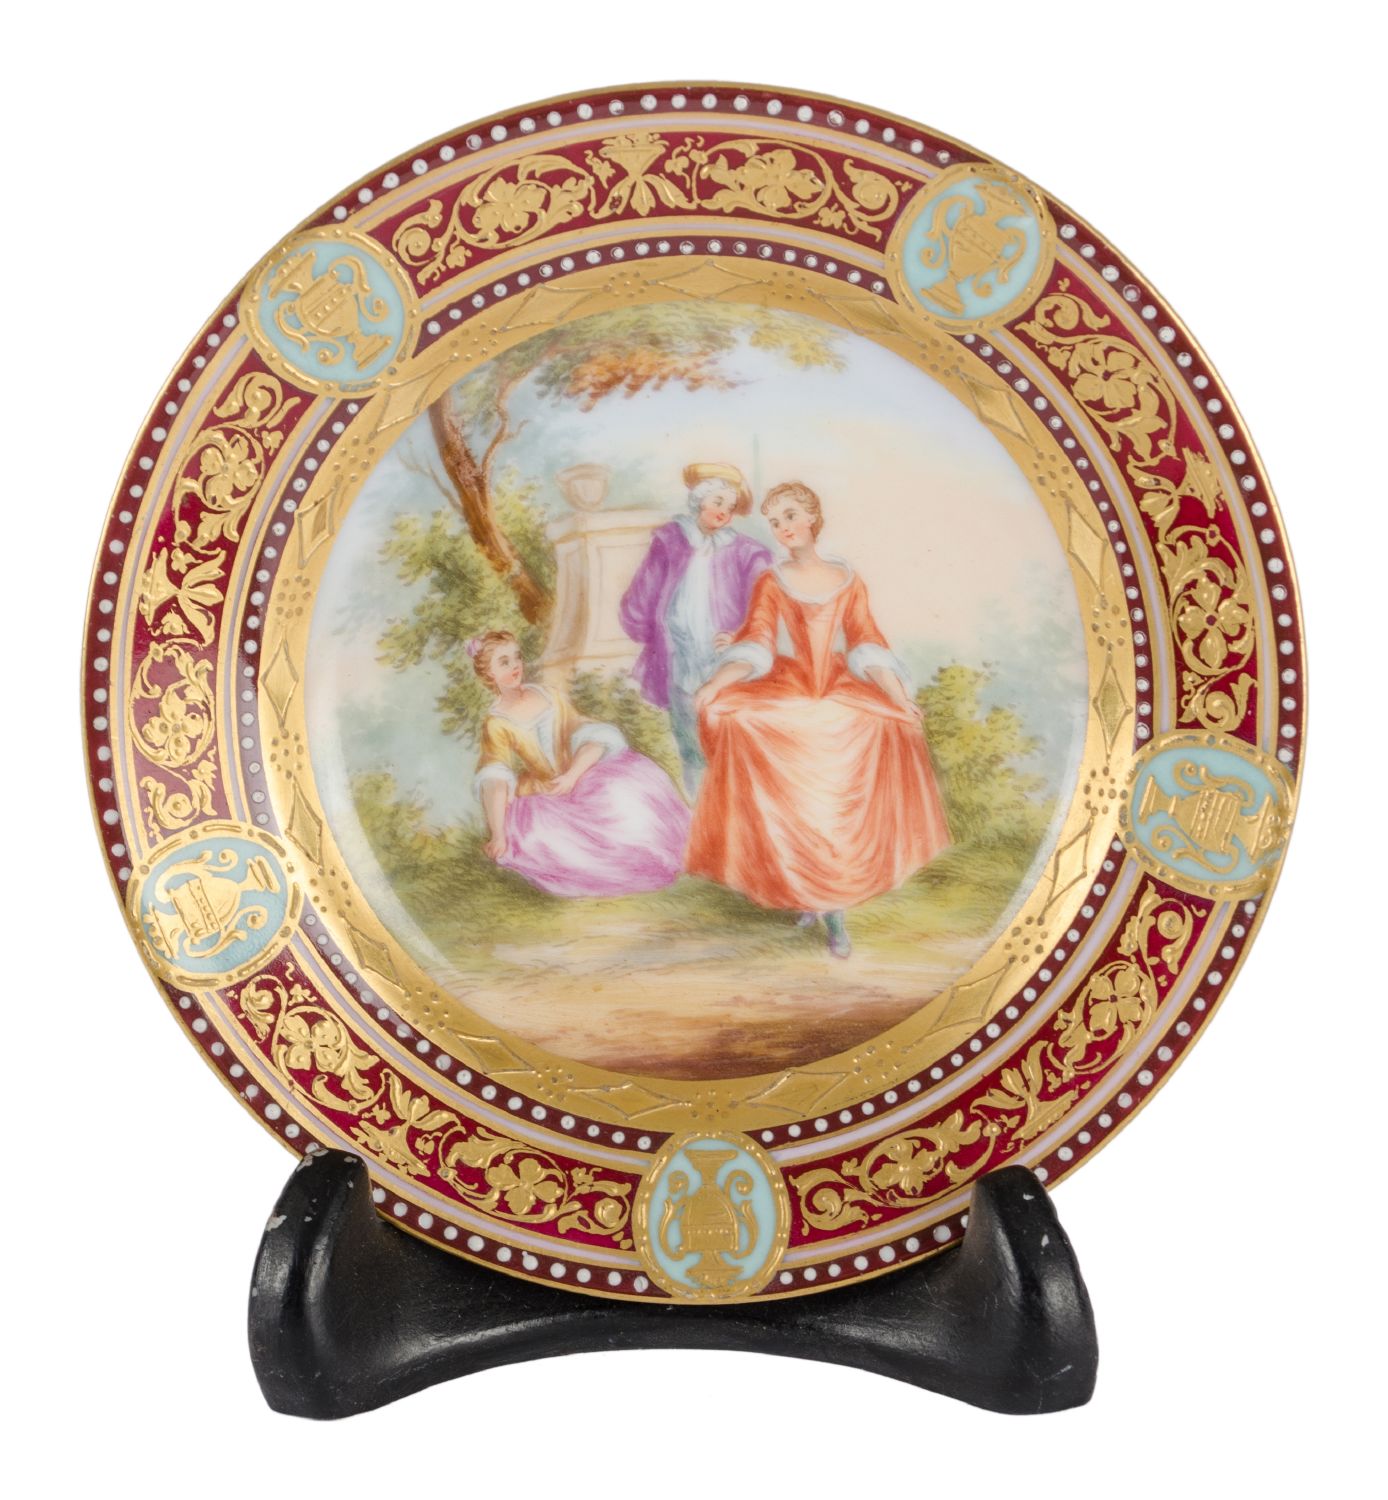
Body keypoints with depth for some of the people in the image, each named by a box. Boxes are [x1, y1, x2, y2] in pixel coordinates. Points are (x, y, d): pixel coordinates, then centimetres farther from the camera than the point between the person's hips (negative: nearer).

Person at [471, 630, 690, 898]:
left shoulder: (550, 696, 3)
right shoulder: (496, 724, -6)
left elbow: (592, 736, -2)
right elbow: (495, 781, -20)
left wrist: (572, 776, -20)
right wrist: (498, 834, -33)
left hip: (578, 782, 2)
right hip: (541, 800, -2)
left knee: (625, 788, -15)